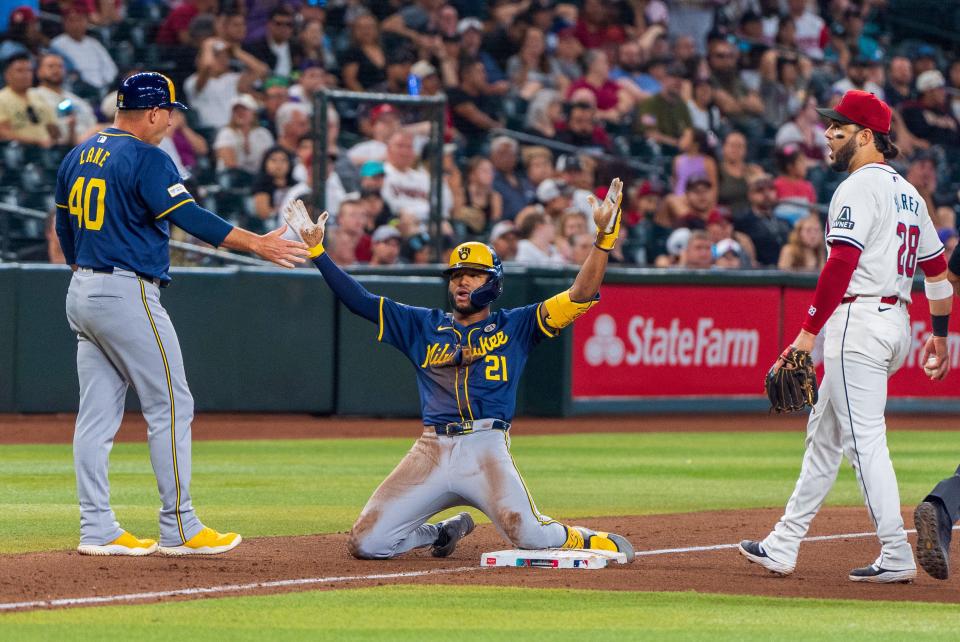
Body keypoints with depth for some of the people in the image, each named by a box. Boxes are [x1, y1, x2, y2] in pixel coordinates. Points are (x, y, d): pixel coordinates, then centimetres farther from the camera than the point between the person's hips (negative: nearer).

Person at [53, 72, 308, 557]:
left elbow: (64, 227, 20)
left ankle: (97, 530, 6)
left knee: (98, 414, 8)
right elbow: (188, 216, -21)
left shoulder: (78, 157, 13)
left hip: (81, 296, 9)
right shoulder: (146, 158, -12)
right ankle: (179, 529, -2)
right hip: (128, 294, -9)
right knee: (170, 407, -2)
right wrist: (258, 244, -22)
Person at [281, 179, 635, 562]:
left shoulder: (514, 326, 11)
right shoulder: (424, 326, 19)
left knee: (528, 536, -27)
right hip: (431, 452, 4)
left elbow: (581, 296, 2)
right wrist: (316, 249, 7)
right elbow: (359, 300, 15)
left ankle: (586, 541, 8)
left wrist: (604, 234, -11)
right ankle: (446, 532, 23)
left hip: (487, 448, -4)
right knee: (366, 544, -4)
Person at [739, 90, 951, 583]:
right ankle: (783, 547, 19)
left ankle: (897, 556, -13)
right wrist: (939, 334, 26)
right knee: (824, 433, 15)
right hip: (897, 320, 10)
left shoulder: (859, 188, -12)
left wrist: (808, 332, -21)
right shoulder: (907, 192, 17)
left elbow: (841, 265, -21)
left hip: (859, 317, -10)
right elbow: (936, 267, 20)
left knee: (864, 439, -9)